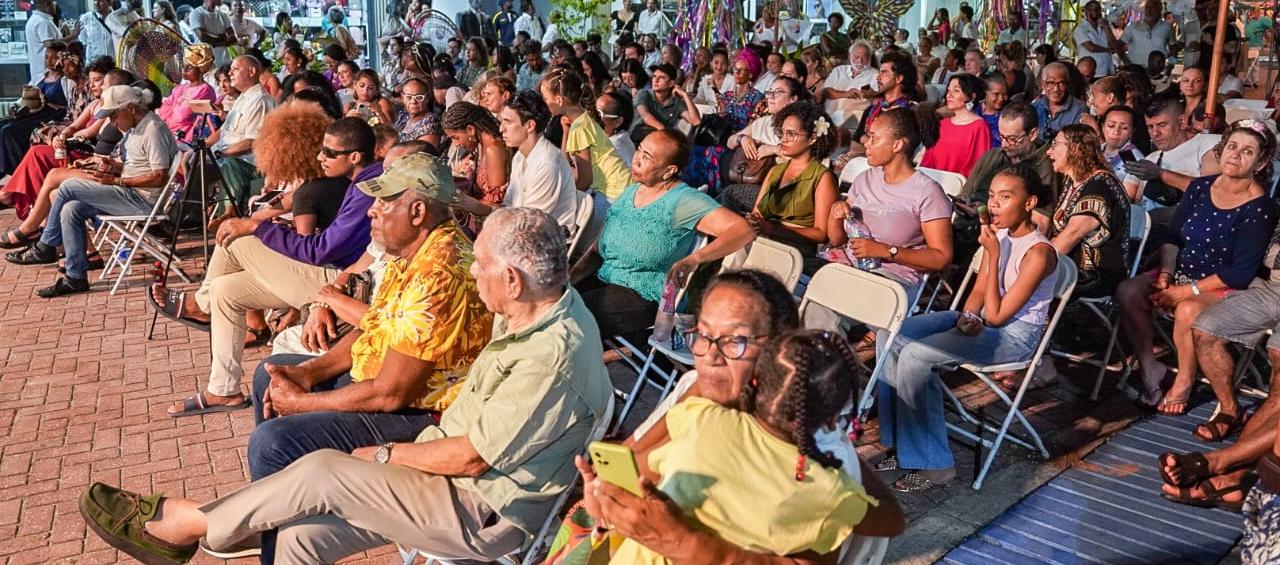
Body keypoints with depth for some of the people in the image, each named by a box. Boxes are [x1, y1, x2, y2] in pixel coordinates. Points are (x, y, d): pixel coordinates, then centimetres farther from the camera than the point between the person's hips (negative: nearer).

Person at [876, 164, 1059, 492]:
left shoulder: (1039, 253, -20)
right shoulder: (999, 234, 4)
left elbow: (996, 316, -21)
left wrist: (992, 255, -21)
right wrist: (967, 317, -10)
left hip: (1015, 336, -8)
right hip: (981, 322, 8)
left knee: (914, 356, -25)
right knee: (894, 335, -8)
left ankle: (933, 466, -16)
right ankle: (900, 446, -4)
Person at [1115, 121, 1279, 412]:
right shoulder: (1200, 187, 4)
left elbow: (1240, 273, -17)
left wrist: (1187, 291, -20)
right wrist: (1165, 275, -7)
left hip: (1224, 287, -6)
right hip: (1181, 273, 6)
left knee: (1187, 311, -36)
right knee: (1127, 292, -20)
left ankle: (1184, 382, -11)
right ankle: (1149, 367, -5)